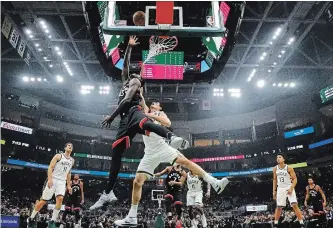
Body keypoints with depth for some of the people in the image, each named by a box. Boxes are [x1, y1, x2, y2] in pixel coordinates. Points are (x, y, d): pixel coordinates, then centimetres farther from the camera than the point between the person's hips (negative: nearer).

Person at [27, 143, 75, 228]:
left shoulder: (72, 160, 13)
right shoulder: (58, 156, -4)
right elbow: (50, 167, -10)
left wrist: (69, 185, 17)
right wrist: (49, 179, -22)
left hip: (62, 182, 4)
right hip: (53, 179, -4)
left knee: (60, 199, -17)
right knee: (44, 200, 1)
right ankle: (31, 218, 21)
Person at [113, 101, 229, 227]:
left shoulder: (160, 113, 9)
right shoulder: (146, 111, 21)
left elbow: (168, 123, -13)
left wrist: (151, 116, -18)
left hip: (162, 148, -3)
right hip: (150, 153, 3)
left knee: (185, 161, -20)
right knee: (137, 181, -4)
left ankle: (214, 183, -18)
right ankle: (131, 218, 4)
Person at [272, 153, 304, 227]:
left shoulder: (289, 168, -11)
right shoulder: (275, 169, 2)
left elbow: (295, 179, -9)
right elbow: (274, 180, 11)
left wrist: (291, 188, -21)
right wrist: (274, 191, 7)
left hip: (289, 188, -3)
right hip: (280, 189, 3)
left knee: (295, 205, -14)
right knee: (278, 207, 6)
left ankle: (302, 223, -7)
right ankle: (275, 224, 16)